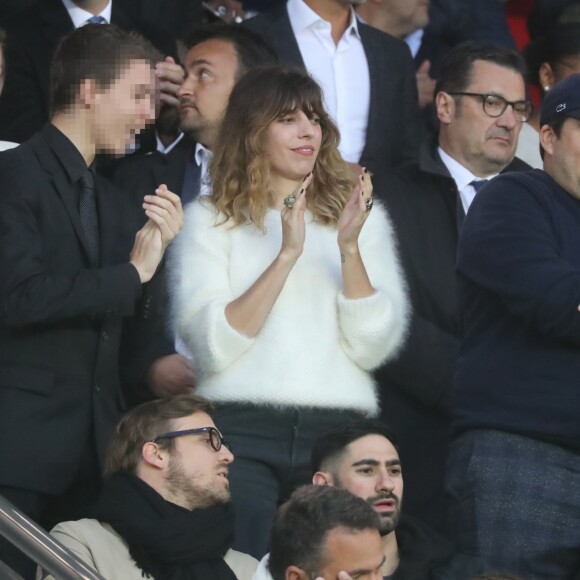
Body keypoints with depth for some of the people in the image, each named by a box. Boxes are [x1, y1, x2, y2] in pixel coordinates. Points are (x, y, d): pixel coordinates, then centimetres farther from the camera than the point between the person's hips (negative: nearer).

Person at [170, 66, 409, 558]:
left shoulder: (359, 216, 13)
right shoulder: (210, 219, 7)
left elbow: (373, 348, 2)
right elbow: (212, 347, -7)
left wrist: (349, 248, -10)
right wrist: (287, 255, -13)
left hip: (338, 430, 2)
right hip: (240, 426, -2)